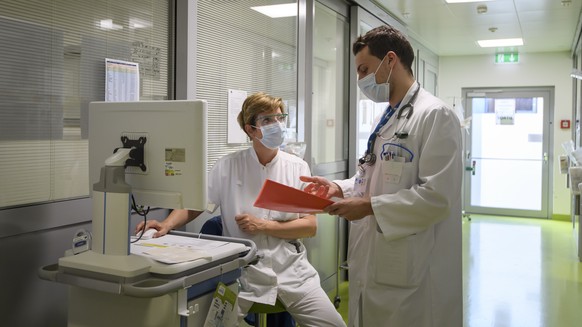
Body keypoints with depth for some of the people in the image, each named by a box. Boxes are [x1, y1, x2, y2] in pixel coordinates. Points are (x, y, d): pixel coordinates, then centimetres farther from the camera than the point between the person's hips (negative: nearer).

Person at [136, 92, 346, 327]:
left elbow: (310, 226, 0)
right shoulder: (227, 166, -2)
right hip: (242, 268, -1)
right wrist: (167, 224, -16)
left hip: (290, 267, 2)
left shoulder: (298, 167, 2)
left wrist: (263, 226, -10)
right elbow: (194, 205, 3)